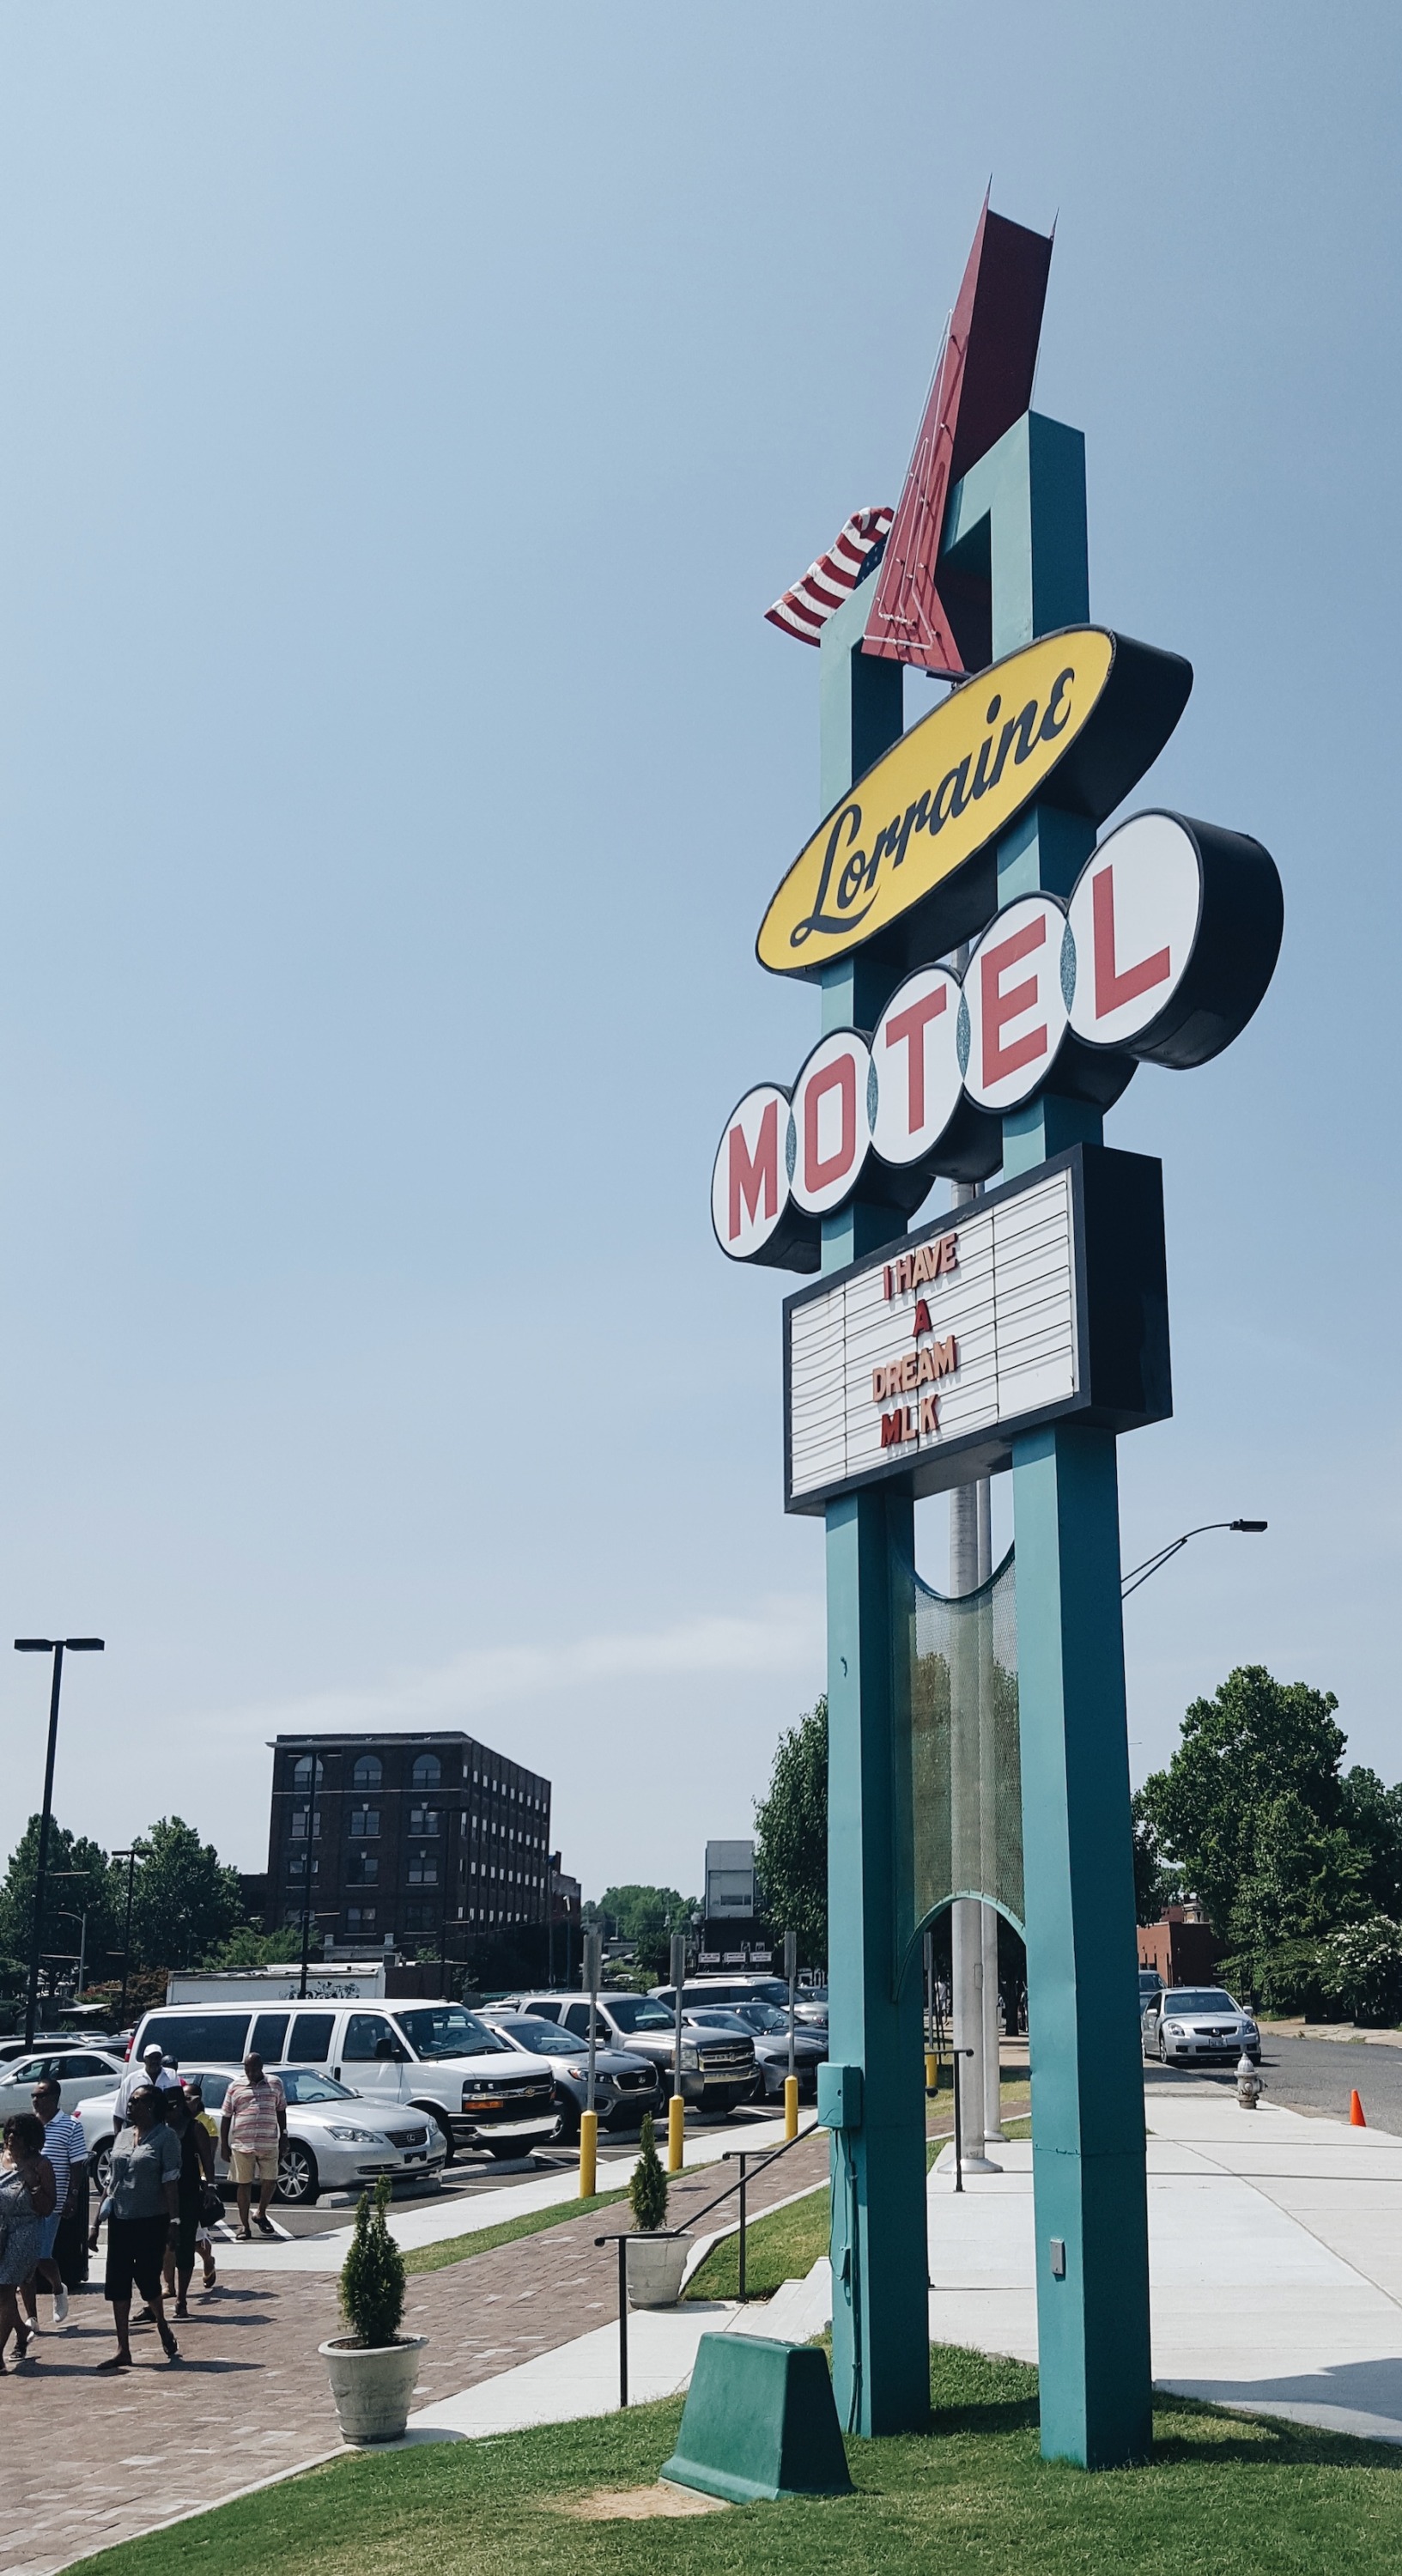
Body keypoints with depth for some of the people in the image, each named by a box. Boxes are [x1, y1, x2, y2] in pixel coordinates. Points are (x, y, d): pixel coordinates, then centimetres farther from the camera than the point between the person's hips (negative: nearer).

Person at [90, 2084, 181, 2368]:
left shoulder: (165, 2137, -8)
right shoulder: (123, 2136, 11)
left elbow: (171, 2181, -13)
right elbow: (113, 2182, 14)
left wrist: (174, 2220, -20)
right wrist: (97, 2223, 12)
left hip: (152, 2220, -6)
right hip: (120, 2219, 6)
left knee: (146, 2278, -2)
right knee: (117, 2283, 4)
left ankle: (163, 2329, 26)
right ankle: (122, 2350, 11)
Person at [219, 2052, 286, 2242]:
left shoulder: (274, 2084, 6)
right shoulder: (236, 2086, 3)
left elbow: (281, 2112, 12)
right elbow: (226, 2117, 6)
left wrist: (282, 2141, 9)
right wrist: (224, 2145, 3)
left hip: (269, 2143, 1)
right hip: (242, 2144, -1)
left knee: (269, 2180, 2)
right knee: (244, 2184, 3)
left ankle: (262, 2214, 27)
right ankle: (244, 2225, 13)